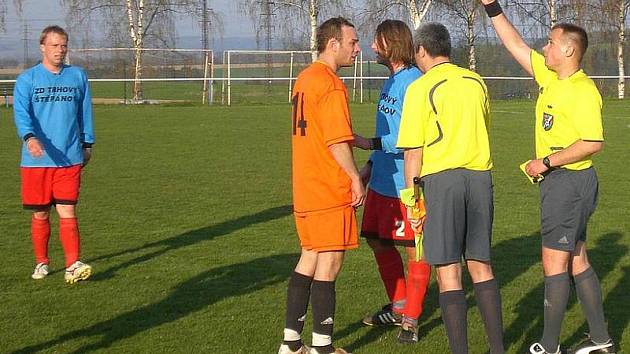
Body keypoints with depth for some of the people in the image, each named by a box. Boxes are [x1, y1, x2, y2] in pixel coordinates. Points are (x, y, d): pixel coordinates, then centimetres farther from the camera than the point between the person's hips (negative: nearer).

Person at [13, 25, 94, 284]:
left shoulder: (77, 76, 9)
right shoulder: (27, 79, 1)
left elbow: (85, 112, 17)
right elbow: (21, 112, -12)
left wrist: (87, 143, 15)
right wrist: (29, 137, -29)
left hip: (70, 158, 1)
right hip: (36, 160, -1)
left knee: (67, 213, -7)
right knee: (40, 215, 7)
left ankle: (73, 266, -11)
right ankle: (41, 263, 21)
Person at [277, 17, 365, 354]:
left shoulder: (304, 78, 14)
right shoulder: (331, 84, -16)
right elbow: (337, 141, -21)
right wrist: (356, 178, -12)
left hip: (305, 188, 9)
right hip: (330, 190, -9)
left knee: (310, 258, 14)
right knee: (329, 263, -2)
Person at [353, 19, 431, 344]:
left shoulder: (413, 82, -17)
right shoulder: (391, 81, 13)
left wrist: (371, 144, -23)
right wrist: (370, 165, 20)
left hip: (406, 183, -10)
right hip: (382, 180, 10)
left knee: (415, 250, 1)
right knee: (377, 241, 17)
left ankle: (410, 319, 9)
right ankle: (399, 305, 32)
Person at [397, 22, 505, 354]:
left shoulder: (420, 88, -5)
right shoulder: (476, 82, 11)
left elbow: (413, 151, -7)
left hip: (441, 177, -5)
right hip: (480, 176, 5)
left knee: (448, 271, 0)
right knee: (480, 265, 13)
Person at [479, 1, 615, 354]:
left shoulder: (583, 91, -18)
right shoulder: (550, 76, 8)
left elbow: (594, 143, -25)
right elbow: (516, 45, 16)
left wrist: (546, 162, -21)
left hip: (570, 181, -9)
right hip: (559, 180, 9)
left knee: (555, 262, -4)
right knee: (576, 260, 14)